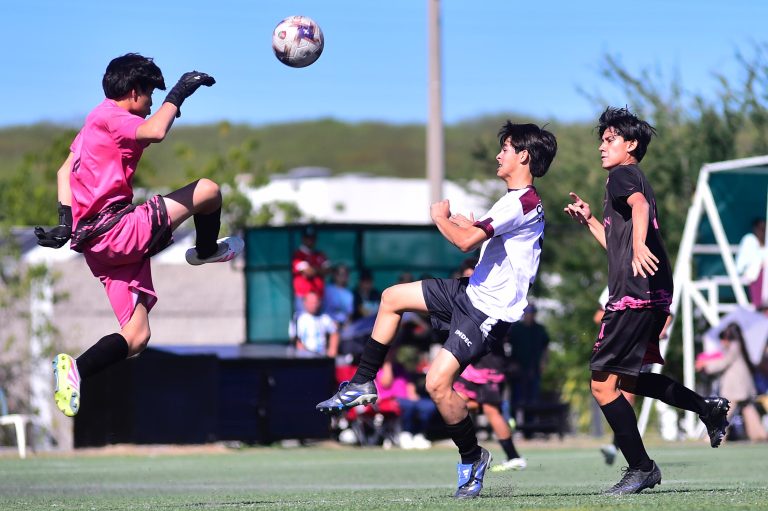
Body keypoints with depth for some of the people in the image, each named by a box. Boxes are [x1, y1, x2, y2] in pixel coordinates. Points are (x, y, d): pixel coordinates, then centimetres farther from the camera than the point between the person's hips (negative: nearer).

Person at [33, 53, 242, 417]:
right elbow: (155, 132, -27)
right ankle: (207, 252, 17)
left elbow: (65, 172, 19)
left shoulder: (96, 122, 22)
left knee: (136, 337, 9)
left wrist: (66, 223, 9)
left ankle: (74, 371, -4)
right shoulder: (109, 116, -8)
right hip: (117, 230, -10)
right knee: (208, 190, -10)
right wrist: (178, 94, -13)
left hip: (96, 241, 10)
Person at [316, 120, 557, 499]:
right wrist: (452, 217, 22)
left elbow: (466, 241, -27)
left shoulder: (521, 203, -22)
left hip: (489, 311, -11)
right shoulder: (519, 200, 10)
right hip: (472, 292, 11)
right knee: (392, 297, 18)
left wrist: (440, 218, -9)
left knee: (437, 383, -19)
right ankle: (363, 385, 26)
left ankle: (472, 459, 1)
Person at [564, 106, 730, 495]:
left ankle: (640, 469, -4)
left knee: (603, 385, -7)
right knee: (625, 379, 21)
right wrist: (589, 221, 32)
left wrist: (639, 246, -45)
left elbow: (640, 206, -29)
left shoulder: (622, 175, -4)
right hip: (651, 294, 10)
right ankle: (707, 407, 18)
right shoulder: (636, 181, 25)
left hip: (635, 295, -10)